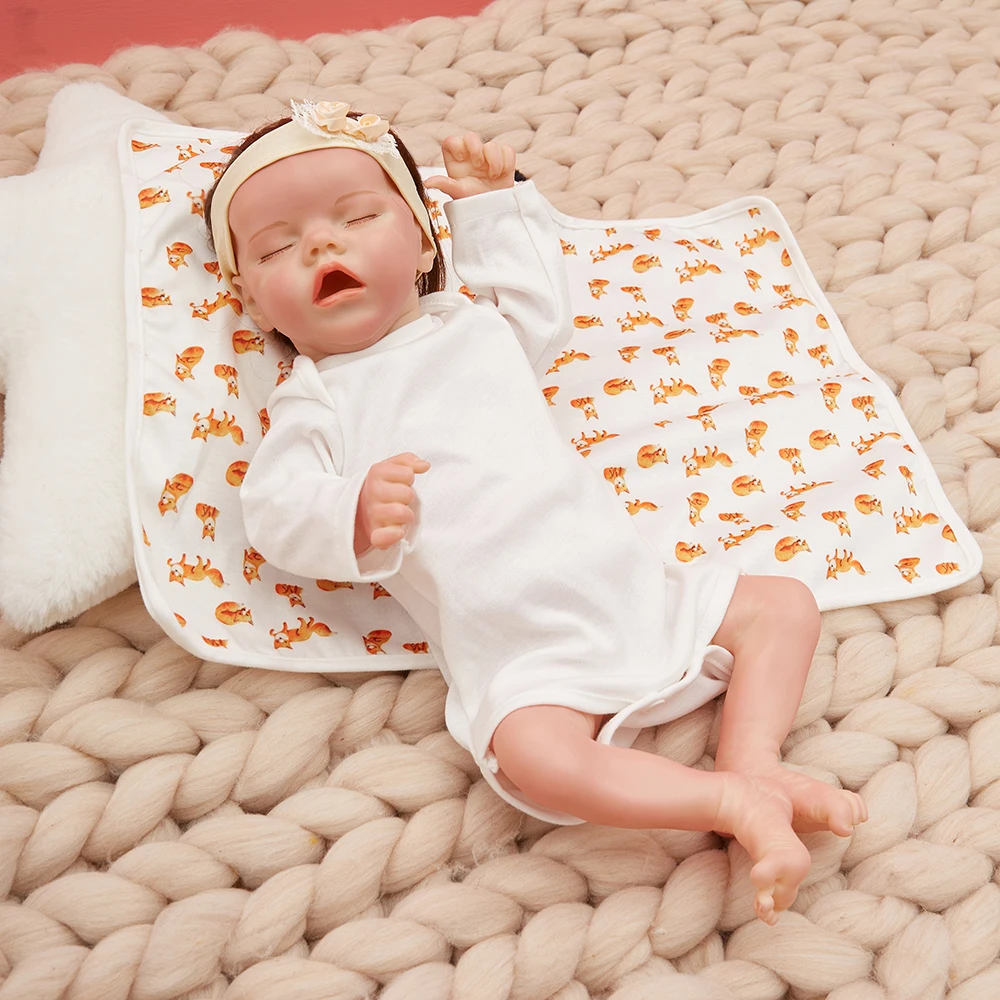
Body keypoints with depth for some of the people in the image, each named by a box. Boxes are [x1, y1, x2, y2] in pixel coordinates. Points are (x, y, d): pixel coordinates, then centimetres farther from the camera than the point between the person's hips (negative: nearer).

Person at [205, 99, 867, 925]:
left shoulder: (474, 324, 19)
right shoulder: (314, 402, 6)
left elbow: (545, 312, 37)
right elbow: (276, 510, -4)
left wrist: (494, 204, 36)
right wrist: (353, 518, -26)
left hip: (637, 587, 6)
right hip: (520, 658, -5)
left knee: (786, 603, 2)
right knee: (539, 756, -34)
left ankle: (752, 758, -7)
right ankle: (734, 803, -22)